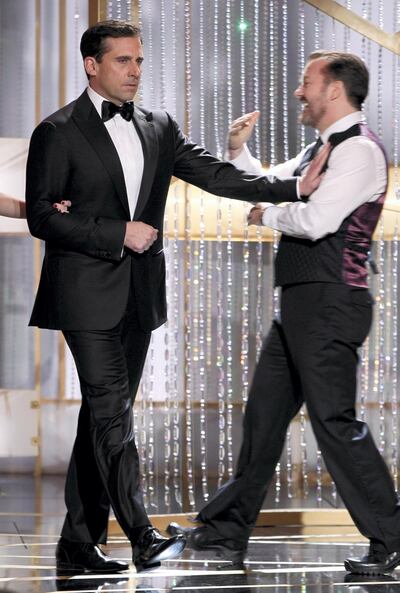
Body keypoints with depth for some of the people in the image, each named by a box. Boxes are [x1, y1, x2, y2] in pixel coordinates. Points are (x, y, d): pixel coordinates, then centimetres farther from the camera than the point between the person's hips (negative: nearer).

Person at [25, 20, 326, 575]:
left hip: (138, 295, 6)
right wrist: (119, 233, -16)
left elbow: (214, 174, 7)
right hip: (89, 295, -6)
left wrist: (294, 187, -5)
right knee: (112, 412, -13)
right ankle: (142, 537, -18)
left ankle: (79, 542, 13)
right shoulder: (58, 133, -4)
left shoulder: (158, 128, 13)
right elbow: (41, 215, -9)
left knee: (103, 416, 8)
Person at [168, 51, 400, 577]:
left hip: (330, 303, -10)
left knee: (334, 420, -10)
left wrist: (268, 215, -5)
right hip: (301, 305, 10)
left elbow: (316, 220, -22)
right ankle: (228, 531, 21)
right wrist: (239, 150, 14)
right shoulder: (321, 150, 19)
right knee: (263, 414, 13)